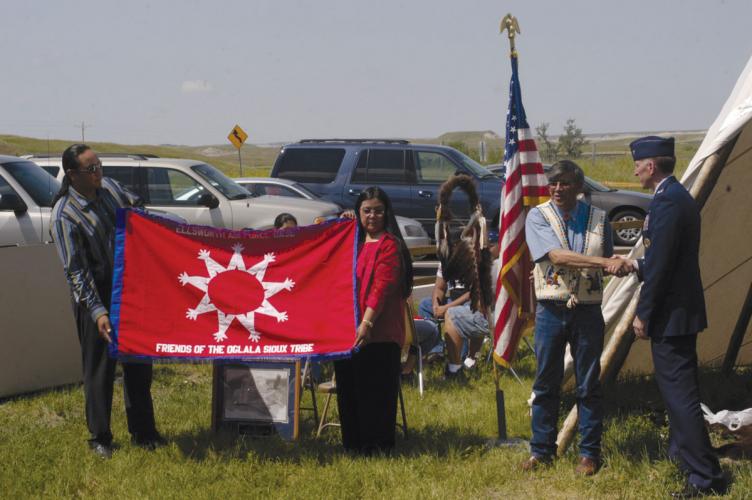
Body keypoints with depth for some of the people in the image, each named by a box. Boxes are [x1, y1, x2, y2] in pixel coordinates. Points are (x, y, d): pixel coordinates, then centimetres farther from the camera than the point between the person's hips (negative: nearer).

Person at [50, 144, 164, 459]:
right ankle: (100, 438, 15)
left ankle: (143, 432, 23)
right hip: (95, 295, -6)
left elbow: (135, 207, 22)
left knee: (138, 363, 11)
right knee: (100, 368, 2)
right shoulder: (65, 215, -20)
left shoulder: (108, 187, -1)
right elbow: (75, 271, -21)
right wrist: (98, 312, -26)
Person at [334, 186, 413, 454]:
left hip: (378, 332, -8)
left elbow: (382, 287, -17)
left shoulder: (390, 245, -7)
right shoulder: (353, 241, 18)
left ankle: (377, 446, 3)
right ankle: (353, 443, 21)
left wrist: (367, 322, -27)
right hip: (348, 330, 8)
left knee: (375, 390, -4)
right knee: (348, 387, 12)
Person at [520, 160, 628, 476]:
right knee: (546, 383, 6)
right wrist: (605, 263, -24)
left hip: (587, 310, 1)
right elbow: (558, 256, -18)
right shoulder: (538, 217, -4)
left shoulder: (597, 218, 4)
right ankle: (541, 450, 17)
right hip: (551, 310, -1)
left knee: (589, 385, 5)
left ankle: (589, 453, 14)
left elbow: (608, 260, 18)